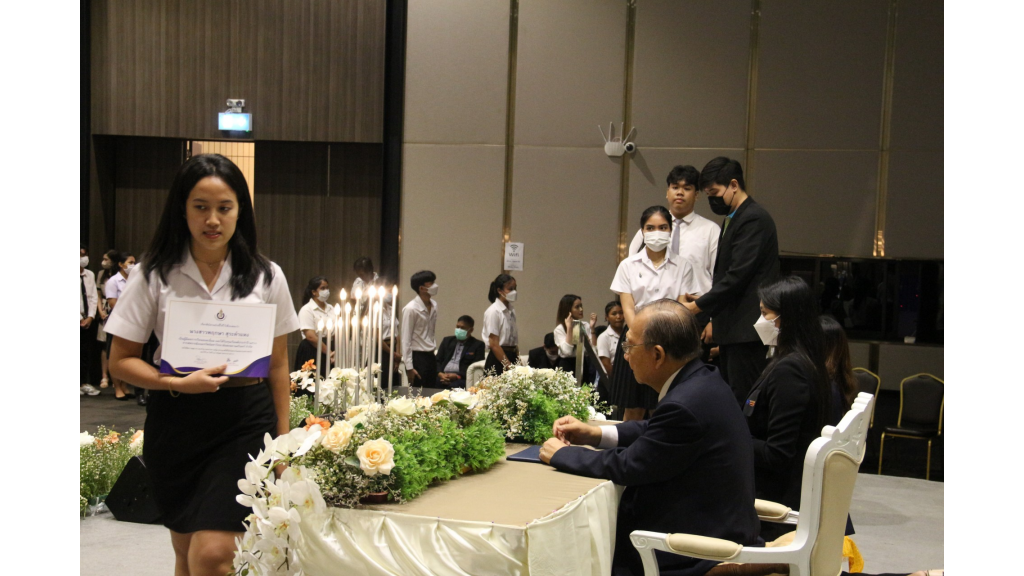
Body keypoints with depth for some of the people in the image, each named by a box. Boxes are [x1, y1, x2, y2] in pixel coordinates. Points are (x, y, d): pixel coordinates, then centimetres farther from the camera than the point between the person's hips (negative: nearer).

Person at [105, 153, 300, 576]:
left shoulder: (266, 276, 2)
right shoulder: (155, 276, 0)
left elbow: (278, 363, 8)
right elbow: (120, 361, 1)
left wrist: (283, 439, 6)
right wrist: (178, 383, -16)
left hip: (245, 419, -1)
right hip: (176, 421, 1)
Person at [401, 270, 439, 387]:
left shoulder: (434, 305, 7)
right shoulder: (411, 309, -15)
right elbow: (406, 339, -14)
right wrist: (409, 367, -15)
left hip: (430, 356, 7)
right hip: (417, 356, -7)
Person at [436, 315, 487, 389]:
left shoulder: (478, 345, 10)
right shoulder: (447, 340, 24)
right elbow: (438, 361, 16)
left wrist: (457, 376, -15)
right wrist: (440, 374, -7)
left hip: (461, 378, -3)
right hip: (443, 376, 3)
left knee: (454, 386, -40)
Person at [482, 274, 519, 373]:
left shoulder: (511, 311, 12)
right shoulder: (493, 311, -10)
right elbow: (494, 345, -13)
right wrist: (508, 365, -16)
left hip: (512, 357, 7)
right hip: (497, 361, -7)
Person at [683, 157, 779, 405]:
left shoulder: (753, 219, -14)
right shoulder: (734, 219, 18)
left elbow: (737, 276, -20)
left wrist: (698, 306, -15)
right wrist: (715, 319, 18)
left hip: (747, 329, -10)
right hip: (733, 329, 10)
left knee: (743, 401, -8)